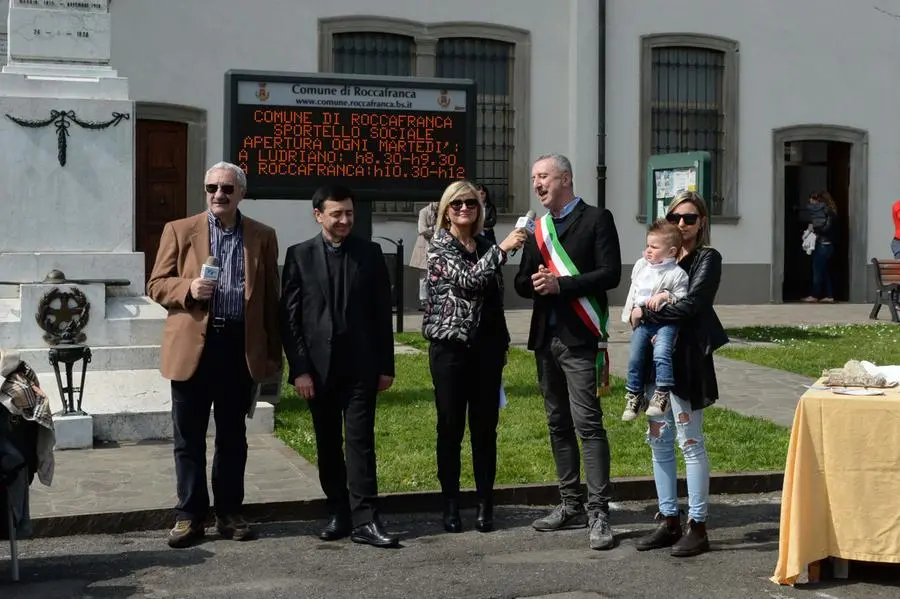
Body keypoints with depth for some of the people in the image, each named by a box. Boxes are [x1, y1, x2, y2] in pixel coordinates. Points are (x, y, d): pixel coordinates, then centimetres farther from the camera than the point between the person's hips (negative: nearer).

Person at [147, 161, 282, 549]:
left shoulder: (262, 237, 9)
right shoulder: (179, 231, 4)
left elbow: (270, 298, 9)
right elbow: (156, 285, 4)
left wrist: (273, 353, 6)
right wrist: (188, 290, -17)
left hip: (241, 346, 1)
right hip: (192, 346, -1)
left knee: (233, 436, 10)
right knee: (189, 438, 4)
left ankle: (229, 513, 20)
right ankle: (190, 515, 13)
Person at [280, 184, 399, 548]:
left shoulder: (370, 253, 5)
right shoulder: (300, 256, 3)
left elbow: (382, 312, 6)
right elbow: (290, 317, 0)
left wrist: (386, 365, 2)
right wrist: (299, 369, -6)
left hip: (361, 365, -1)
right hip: (318, 366, 1)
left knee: (361, 442, -4)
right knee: (328, 445, 8)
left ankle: (364, 521, -3)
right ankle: (338, 514, 17)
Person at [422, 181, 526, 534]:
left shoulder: (485, 246, 11)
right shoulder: (439, 247, -2)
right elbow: (466, 280, -18)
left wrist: (502, 344, 14)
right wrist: (502, 250, -19)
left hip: (486, 347, 4)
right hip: (451, 346, -4)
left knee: (485, 428, 5)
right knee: (450, 428, 3)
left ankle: (485, 504, 12)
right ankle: (451, 505, 12)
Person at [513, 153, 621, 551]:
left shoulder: (596, 219, -3)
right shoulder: (537, 229, 16)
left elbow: (610, 273, -12)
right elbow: (522, 282, 16)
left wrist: (560, 284, -17)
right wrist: (534, 283, -7)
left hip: (579, 339, -7)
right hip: (546, 338, 7)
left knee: (588, 423, -11)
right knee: (558, 424, 11)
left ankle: (598, 512, -10)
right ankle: (571, 506, 20)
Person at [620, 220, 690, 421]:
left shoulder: (677, 274, -6)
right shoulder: (640, 265, 10)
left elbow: (683, 299, -5)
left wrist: (665, 296, -18)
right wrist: (632, 312, 15)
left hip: (665, 321, -5)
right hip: (642, 320, 6)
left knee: (661, 354, -25)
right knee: (635, 359, 5)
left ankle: (662, 395, -16)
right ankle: (635, 397, 20)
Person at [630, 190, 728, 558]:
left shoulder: (707, 259, -3)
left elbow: (690, 304, -15)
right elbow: (640, 297, 12)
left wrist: (646, 315, -10)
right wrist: (646, 309, -11)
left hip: (685, 359, -7)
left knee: (690, 440, -3)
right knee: (659, 439, 9)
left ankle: (697, 527, 4)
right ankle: (669, 520, 18)